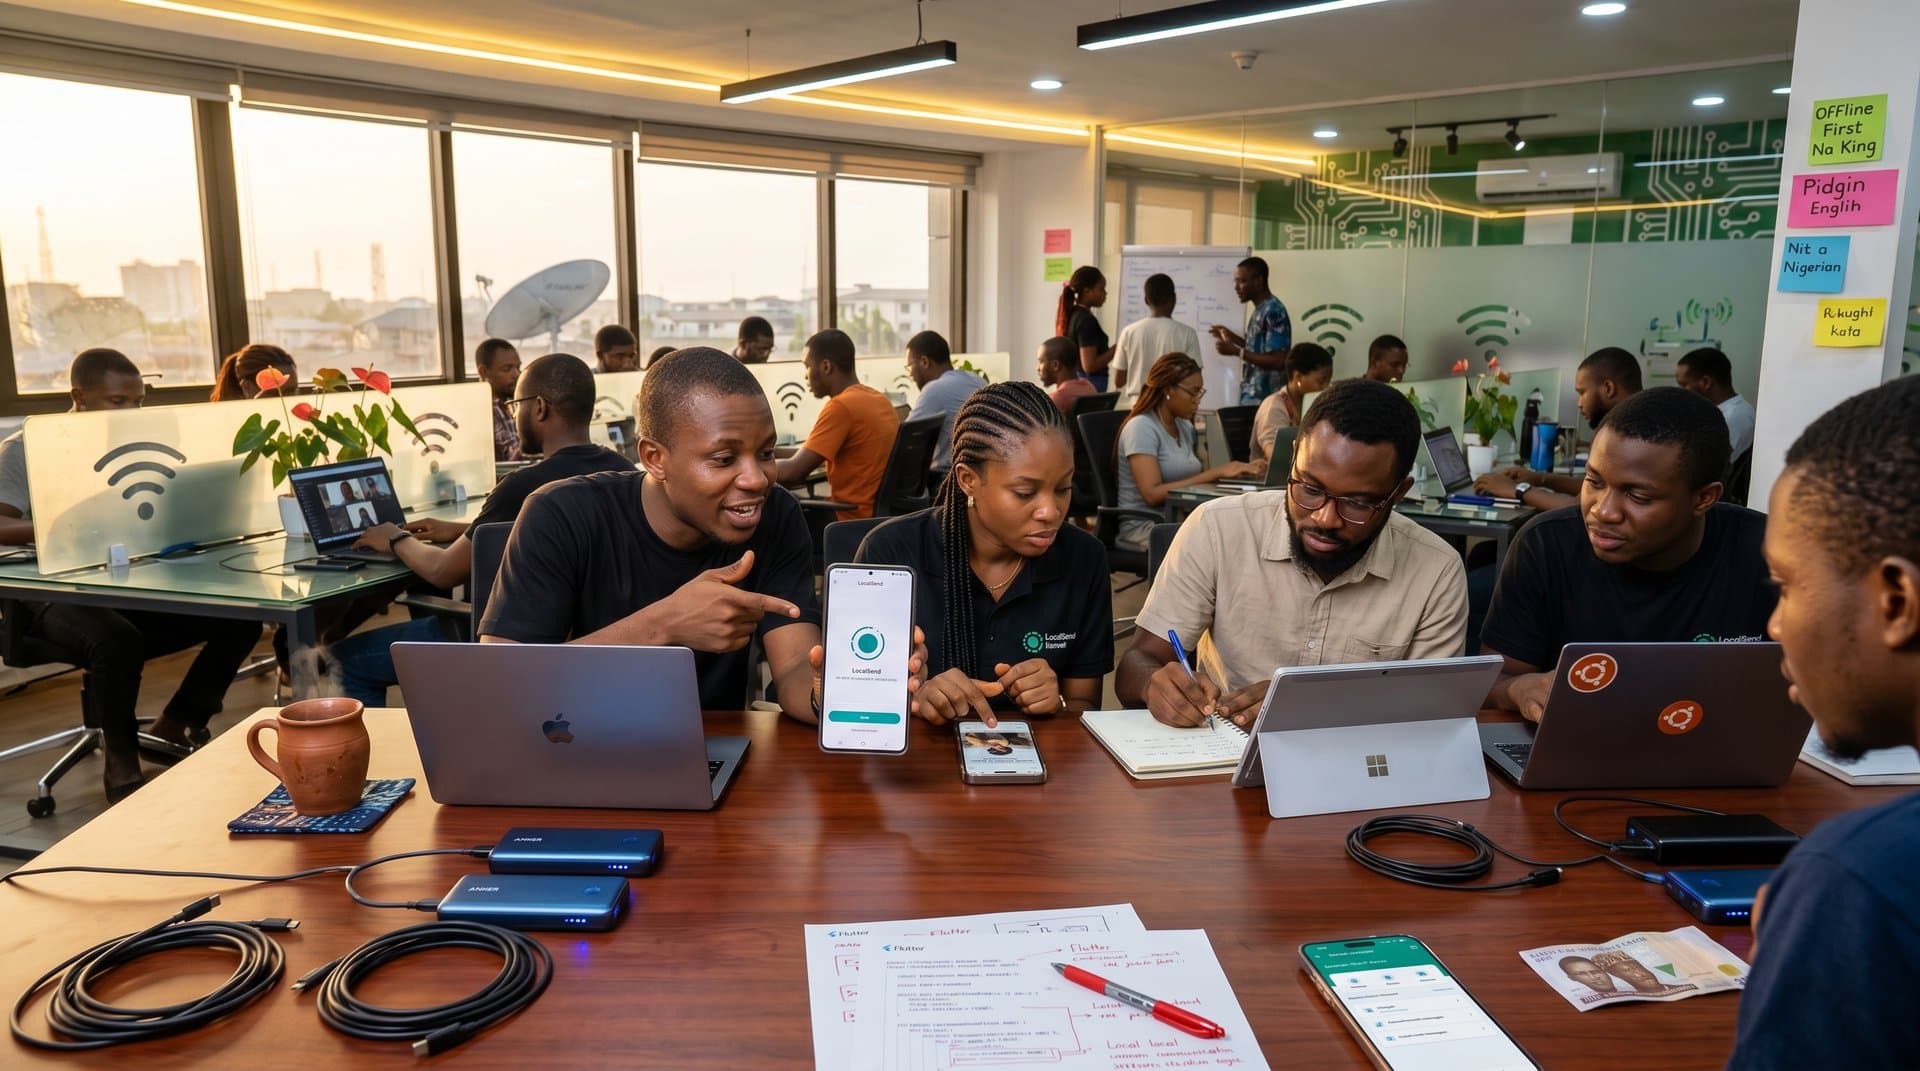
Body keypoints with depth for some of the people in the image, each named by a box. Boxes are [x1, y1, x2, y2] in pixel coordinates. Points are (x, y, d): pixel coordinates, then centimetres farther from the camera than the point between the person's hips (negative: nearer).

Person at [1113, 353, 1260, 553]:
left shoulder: (1184, 426, 17)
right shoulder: (1141, 428, -9)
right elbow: (1152, 494, -19)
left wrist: (1238, 471, -3)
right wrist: (1216, 473, -19)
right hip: (1144, 527, -7)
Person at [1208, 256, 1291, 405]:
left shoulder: (1274, 312, -17)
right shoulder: (1260, 310, 13)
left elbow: (1278, 361, -22)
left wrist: (1236, 351, -22)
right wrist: (1232, 337, 13)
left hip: (1264, 399, -9)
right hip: (1252, 396, 9)